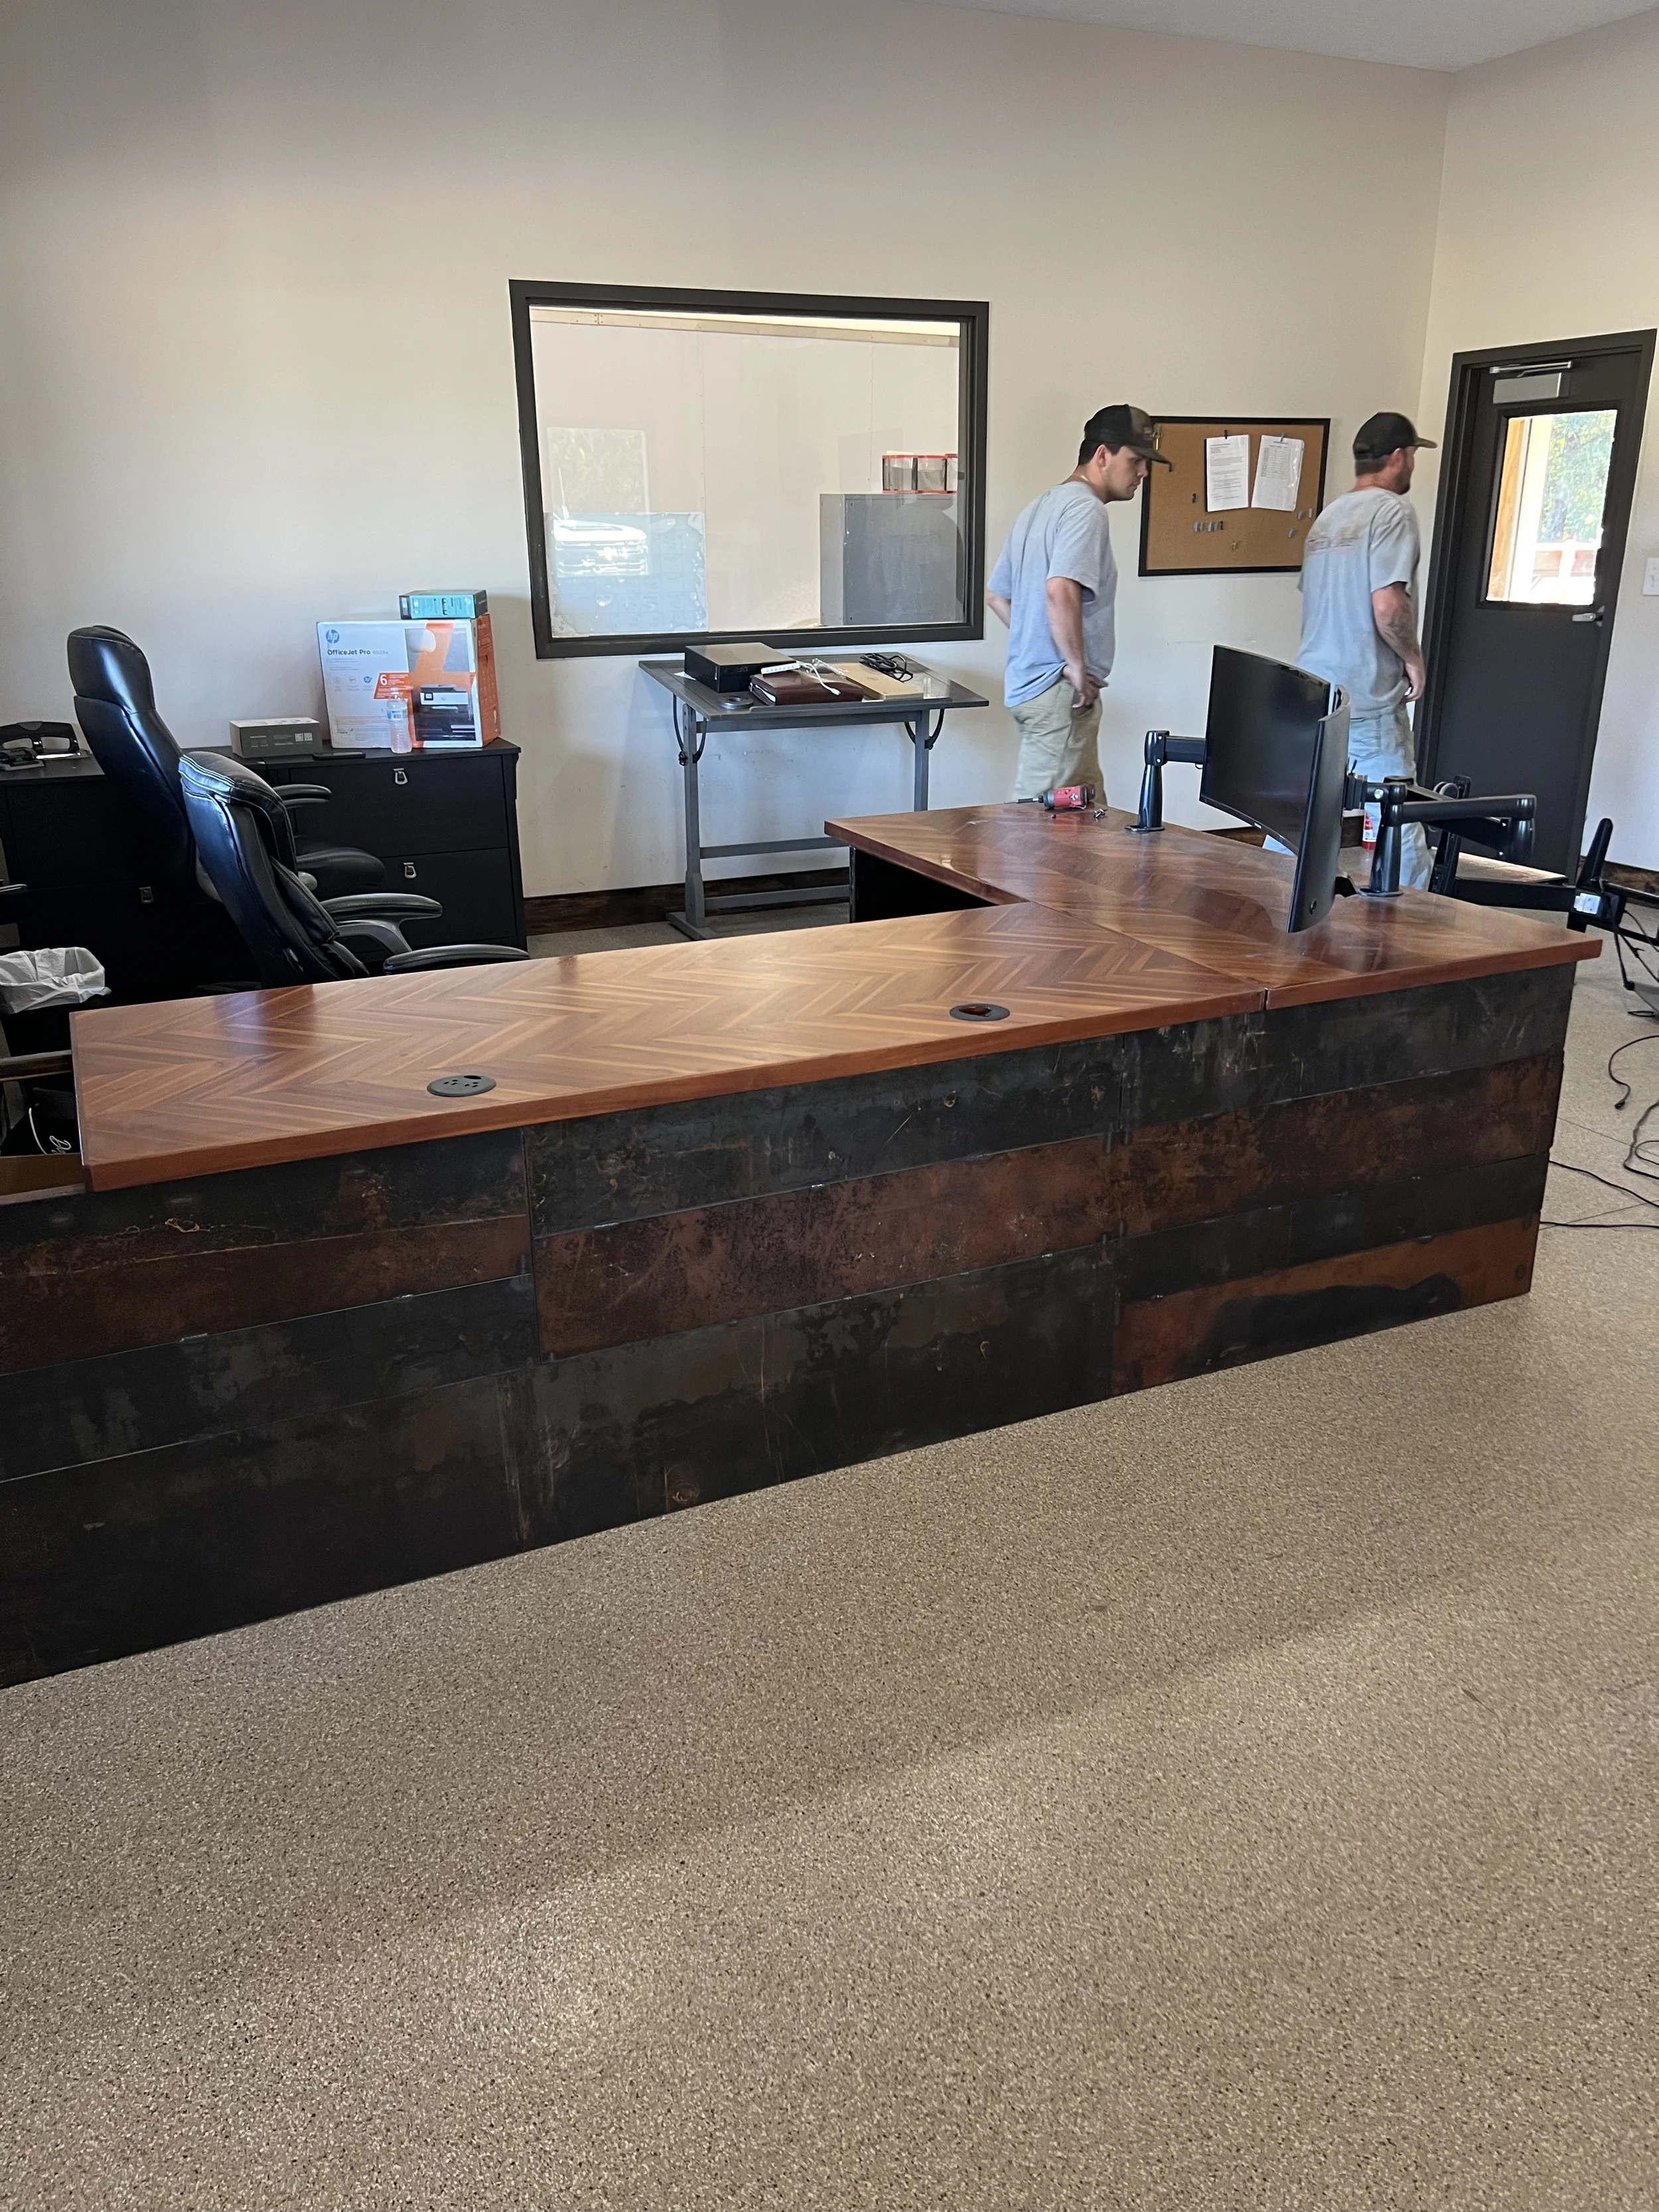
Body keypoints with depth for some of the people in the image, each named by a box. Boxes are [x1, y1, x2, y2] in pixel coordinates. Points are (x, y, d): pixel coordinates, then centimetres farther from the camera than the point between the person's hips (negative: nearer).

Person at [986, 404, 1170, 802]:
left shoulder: (1042, 506, 19)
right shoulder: (1085, 508, -12)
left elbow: (996, 595, 25)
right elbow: (1060, 590, -29)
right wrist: (1077, 664, -20)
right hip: (1059, 692, -10)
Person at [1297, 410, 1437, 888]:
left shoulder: (1328, 517, 15)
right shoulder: (1392, 510, -9)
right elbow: (1388, 606, -19)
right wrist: (1414, 659, -5)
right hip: (1367, 704, -8)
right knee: (1402, 832, -1)